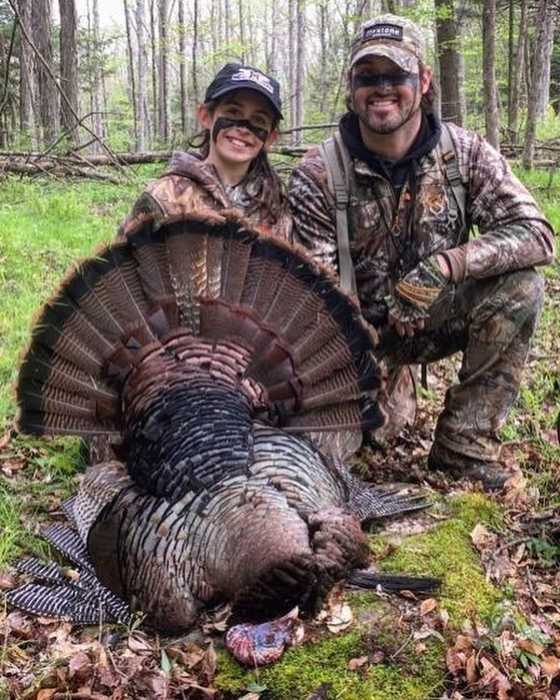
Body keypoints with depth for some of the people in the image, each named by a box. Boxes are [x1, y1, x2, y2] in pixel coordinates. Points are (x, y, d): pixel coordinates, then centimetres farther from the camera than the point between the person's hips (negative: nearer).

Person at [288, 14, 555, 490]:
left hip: (437, 320, 2)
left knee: (520, 286, -25)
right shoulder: (318, 174, -13)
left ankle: (464, 444, -15)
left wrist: (445, 264, -32)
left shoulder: (464, 153, -8)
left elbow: (536, 234, -18)